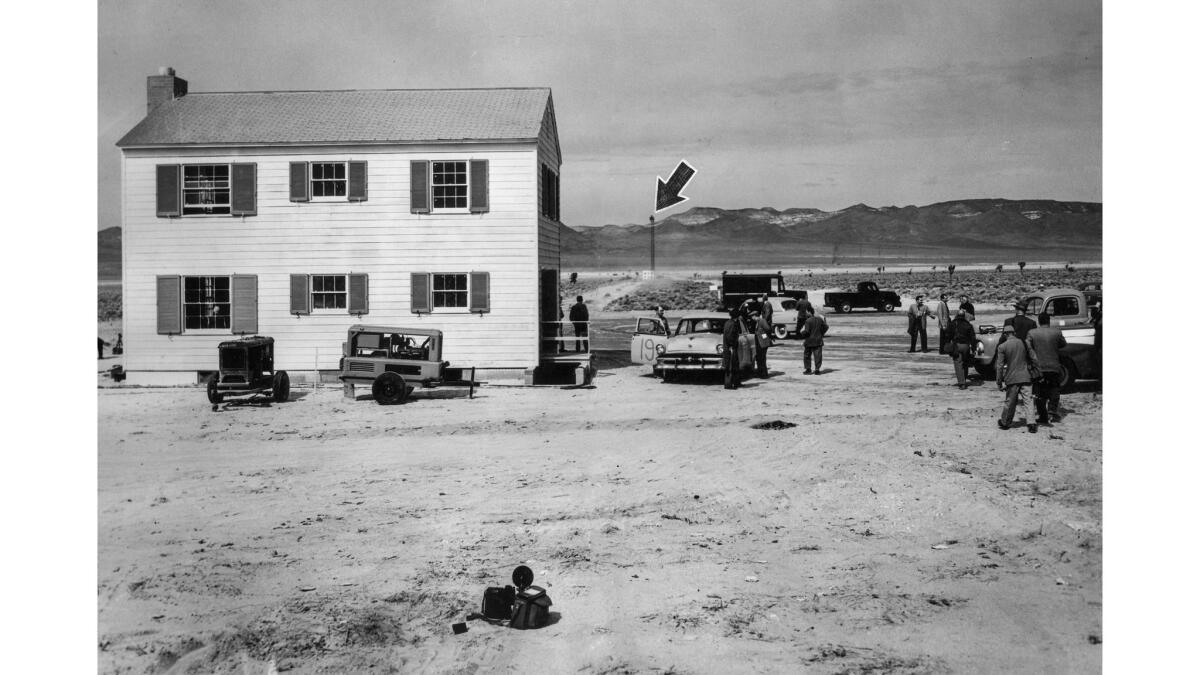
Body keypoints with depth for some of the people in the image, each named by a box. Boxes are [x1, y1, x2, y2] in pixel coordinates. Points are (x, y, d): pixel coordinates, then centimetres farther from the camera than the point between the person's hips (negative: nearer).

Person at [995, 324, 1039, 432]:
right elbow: (1034, 358, 6)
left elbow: (1000, 366, -6)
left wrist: (999, 382, 0)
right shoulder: (1024, 343, 3)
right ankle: (1030, 423, -8)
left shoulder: (1002, 347, -5)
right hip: (1025, 377, 2)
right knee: (1025, 401, 3)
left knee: (1010, 402, 10)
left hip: (1011, 378, -2)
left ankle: (1005, 423, 22)